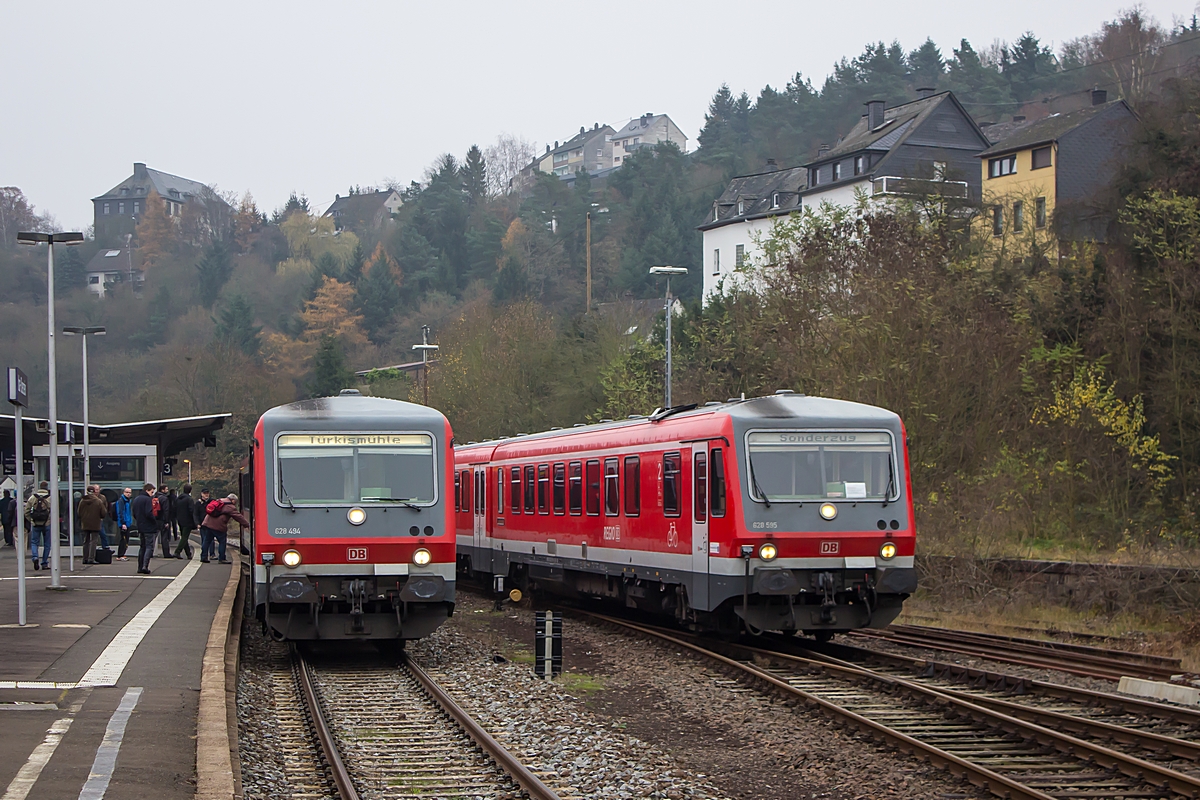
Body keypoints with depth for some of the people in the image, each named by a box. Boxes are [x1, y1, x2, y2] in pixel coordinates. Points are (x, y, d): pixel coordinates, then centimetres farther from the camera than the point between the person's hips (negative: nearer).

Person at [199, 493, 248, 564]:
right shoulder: (230, 507, -4)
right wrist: (247, 524, 0)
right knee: (222, 542, 4)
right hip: (218, 526, -8)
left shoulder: (219, 501, 22)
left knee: (206, 541, 12)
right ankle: (221, 559, 5)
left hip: (207, 523, 8)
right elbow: (238, 516, -5)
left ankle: (204, 557, 14)